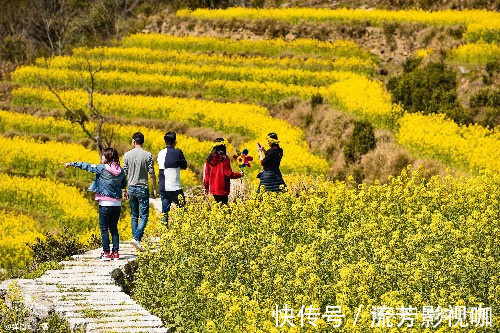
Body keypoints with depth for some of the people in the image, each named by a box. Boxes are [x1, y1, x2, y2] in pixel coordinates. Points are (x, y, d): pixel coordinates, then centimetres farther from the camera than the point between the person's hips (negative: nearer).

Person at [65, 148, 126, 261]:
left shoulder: (102, 168, -10)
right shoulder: (120, 171, 3)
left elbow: (87, 166, -2)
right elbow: (124, 185, 16)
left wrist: (72, 164, 7)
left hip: (105, 204, -5)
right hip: (117, 204, 5)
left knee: (104, 228, 2)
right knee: (114, 228, 12)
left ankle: (106, 253, 0)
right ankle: (115, 253, 10)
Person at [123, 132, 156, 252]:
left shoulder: (127, 155, 0)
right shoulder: (148, 155, -6)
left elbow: (124, 173, 3)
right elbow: (152, 174, -6)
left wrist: (124, 190, 11)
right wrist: (154, 189, 4)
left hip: (132, 188, 3)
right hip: (143, 188, -3)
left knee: (134, 216, 14)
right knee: (144, 216, -2)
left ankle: (135, 238, 14)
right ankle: (137, 238, -18)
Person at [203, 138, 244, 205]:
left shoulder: (210, 159, 4)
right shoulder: (224, 159, -12)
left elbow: (207, 174, 9)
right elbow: (228, 174, -11)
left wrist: (206, 186, 19)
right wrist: (239, 174, 4)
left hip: (213, 189, 5)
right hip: (223, 189, -5)